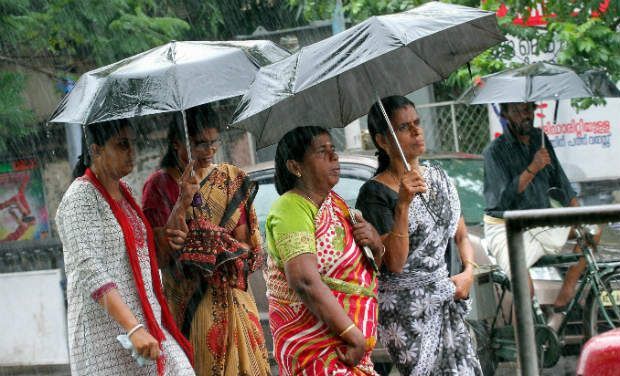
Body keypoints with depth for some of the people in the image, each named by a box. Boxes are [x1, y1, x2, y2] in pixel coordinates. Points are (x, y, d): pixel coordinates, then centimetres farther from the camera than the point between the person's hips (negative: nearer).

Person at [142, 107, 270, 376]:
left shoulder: (234, 180, 6)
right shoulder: (159, 186, -1)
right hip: (185, 305, -2)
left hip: (232, 302, 2)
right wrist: (183, 203, -19)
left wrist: (197, 243, -15)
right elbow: (161, 256, -10)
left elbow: (249, 250, 0)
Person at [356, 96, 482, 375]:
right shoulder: (375, 193, -11)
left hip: (446, 303, 6)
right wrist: (403, 204, -26)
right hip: (407, 313, -6)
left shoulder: (438, 178, 10)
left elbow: (461, 236, 21)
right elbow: (395, 263, -18)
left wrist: (468, 273, 2)